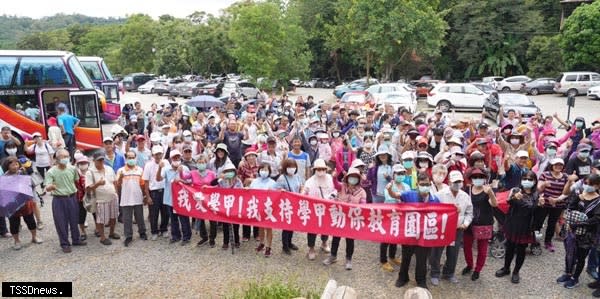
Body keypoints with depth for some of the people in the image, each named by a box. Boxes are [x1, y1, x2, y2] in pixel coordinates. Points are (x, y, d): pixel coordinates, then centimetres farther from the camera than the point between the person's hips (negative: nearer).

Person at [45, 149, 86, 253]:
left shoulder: (72, 169, -2)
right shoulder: (51, 172, -12)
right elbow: (47, 188, -17)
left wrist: (75, 191, 12)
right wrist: (51, 187, -39)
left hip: (72, 198, 3)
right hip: (59, 200, -3)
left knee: (74, 220, 15)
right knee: (61, 222, 5)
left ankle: (76, 239, 32)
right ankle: (65, 244, 18)